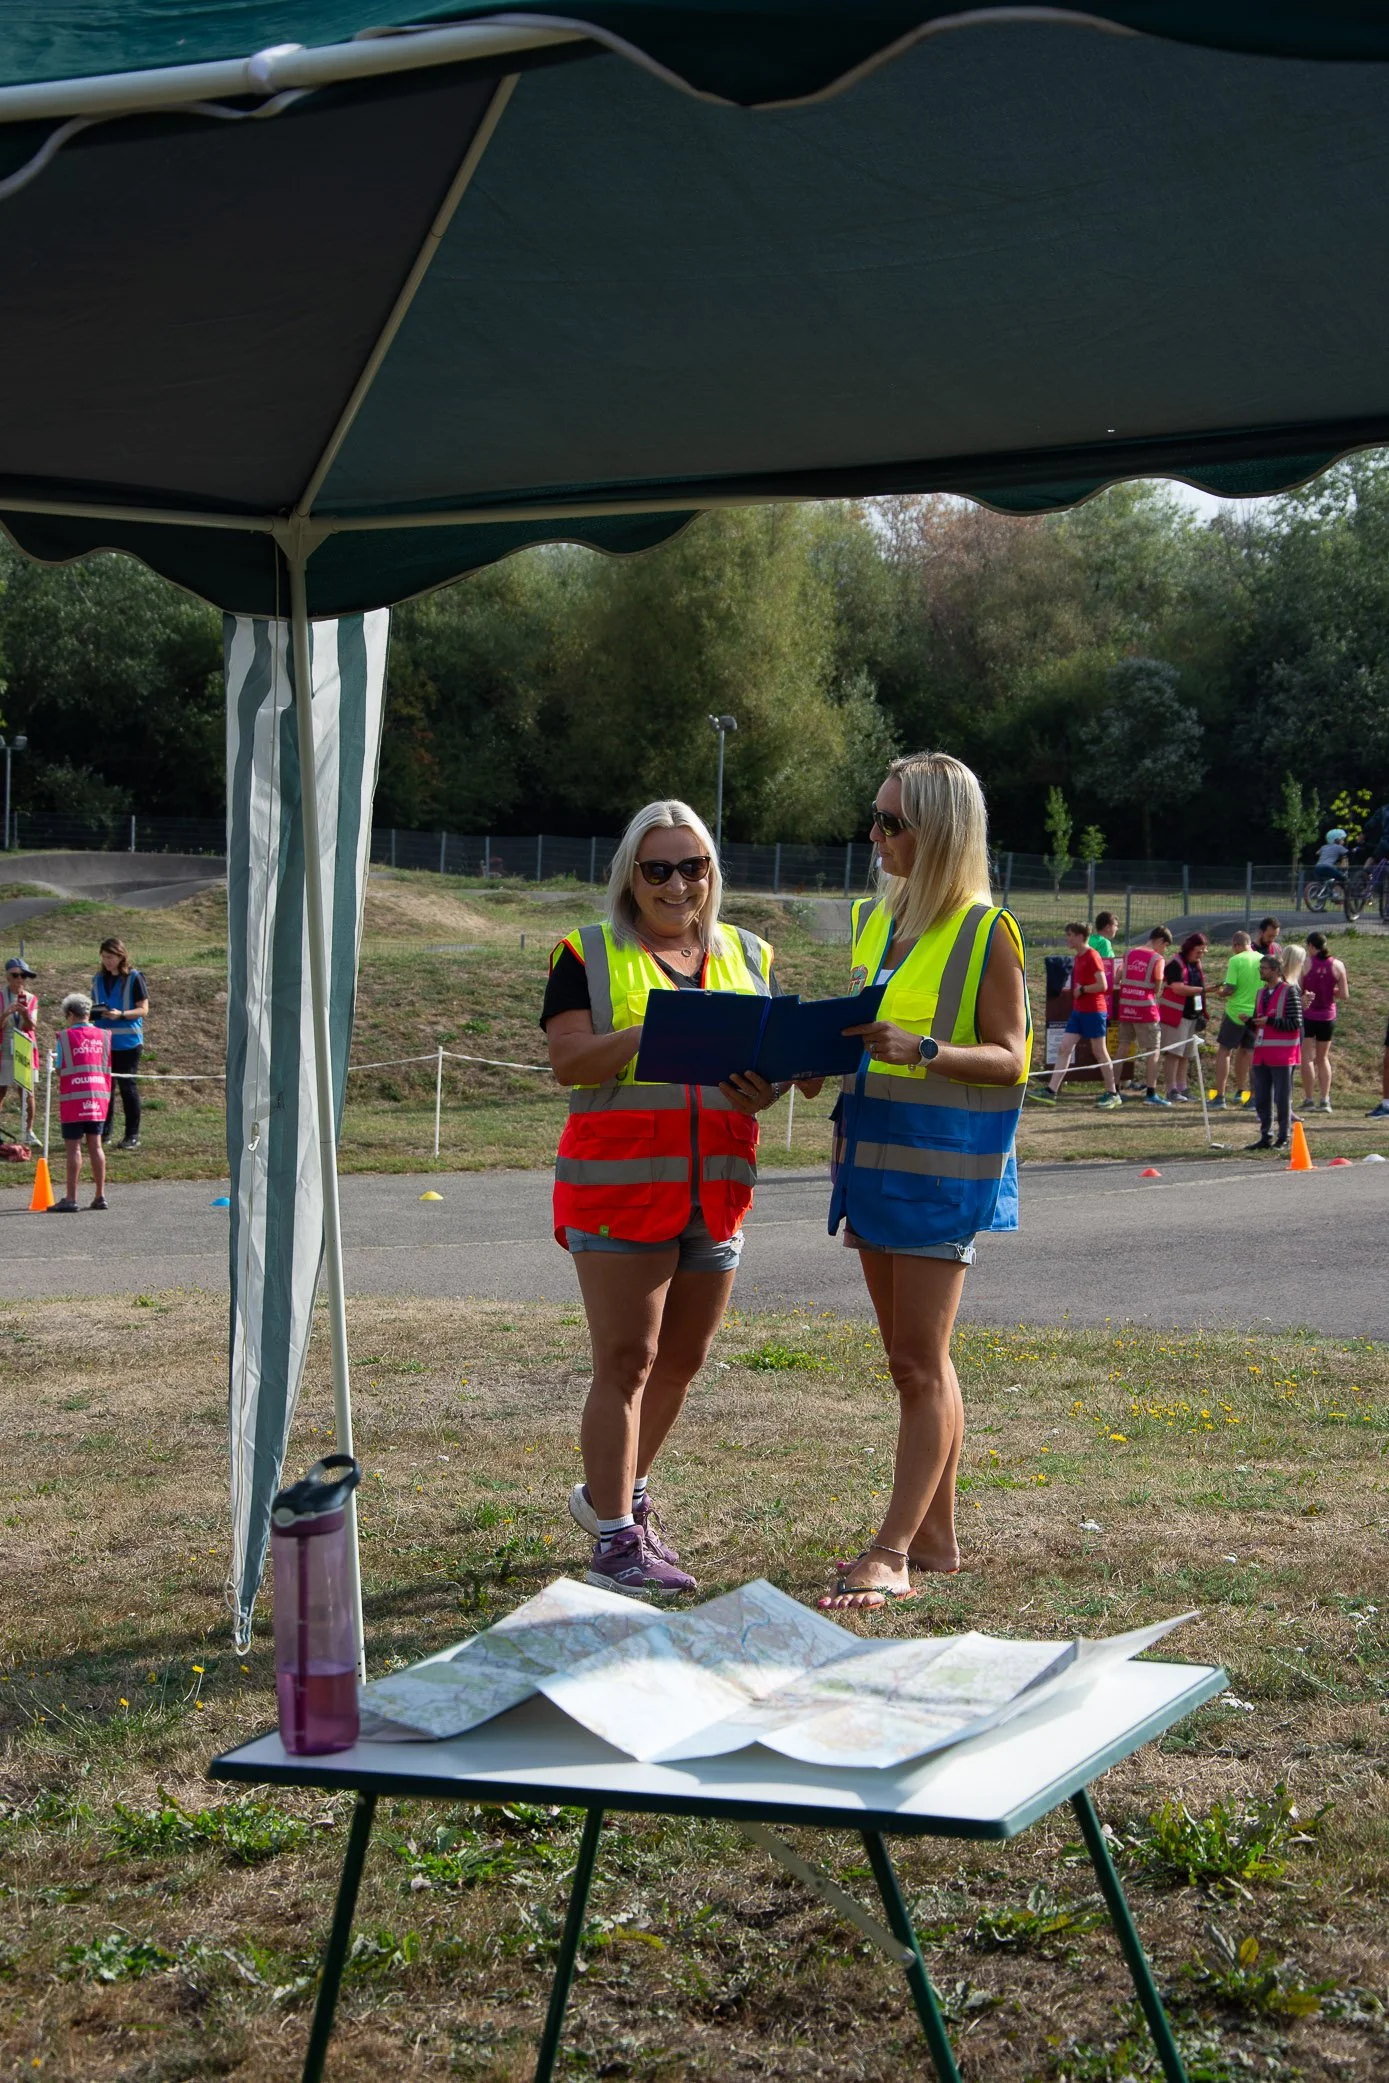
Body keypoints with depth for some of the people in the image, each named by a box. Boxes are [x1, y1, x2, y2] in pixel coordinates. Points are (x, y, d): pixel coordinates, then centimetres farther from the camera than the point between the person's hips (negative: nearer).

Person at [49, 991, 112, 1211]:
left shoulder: (65, 1037, -7)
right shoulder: (103, 1036, 6)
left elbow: (60, 1071, -7)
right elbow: (107, 1069, 8)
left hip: (74, 1097, -4)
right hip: (98, 1096, 4)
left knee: (73, 1147, -2)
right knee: (95, 1146, 11)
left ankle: (70, 1199, -3)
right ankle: (100, 1196, 13)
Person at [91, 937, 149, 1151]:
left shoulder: (134, 978, -5)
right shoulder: (99, 979, 10)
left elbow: (143, 1009, -6)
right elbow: (94, 1005, 17)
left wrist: (121, 1014, -22)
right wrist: (93, 1012, -7)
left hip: (127, 1042, -5)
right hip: (103, 1042, 5)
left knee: (128, 1086, -2)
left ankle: (132, 1136, 4)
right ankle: (104, 1131, 14)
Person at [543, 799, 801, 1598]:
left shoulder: (749, 957, 14)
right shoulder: (590, 955, 2)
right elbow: (569, 1061, -9)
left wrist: (762, 1089, -12)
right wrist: (650, 1032, -25)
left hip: (716, 1191, 5)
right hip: (620, 1185, -5)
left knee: (682, 1360, 12)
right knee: (627, 1361, -6)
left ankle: (617, 1492, 32)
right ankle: (616, 1540, 1)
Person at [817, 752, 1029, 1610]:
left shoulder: (986, 932, -9)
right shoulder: (877, 920, 13)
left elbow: (1008, 1057, -11)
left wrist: (923, 1050, -27)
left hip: (944, 1160, -8)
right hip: (874, 1147, 8)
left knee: (920, 1363, -6)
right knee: (915, 1361, 12)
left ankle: (893, 1553, -4)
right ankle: (936, 1537, 20)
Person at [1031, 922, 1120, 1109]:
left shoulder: (1092, 956, -15)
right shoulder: (1078, 957, 12)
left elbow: (1103, 985, -21)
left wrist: (1082, 990, -13)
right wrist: (1076, 990, 7)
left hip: (1094, 1011, -9)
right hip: (1078, 1011, 9)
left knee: (1099, 1051, -1)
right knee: (1064, 1048, 3)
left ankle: (1112, 1094, 9)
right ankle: (1051, 1091, 0)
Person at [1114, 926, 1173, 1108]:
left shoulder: (1129, 954, 10)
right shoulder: (1157, 959, -6)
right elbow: (1157, 987, -5)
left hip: (1125, 1007, 6)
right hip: (1146, 1008, -5)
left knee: (1123, 1048, 13)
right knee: (1152, 1051, 1)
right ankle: (1151, 1094, -5)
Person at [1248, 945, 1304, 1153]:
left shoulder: (1289, 991, -8)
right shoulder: (1261, 992, 15)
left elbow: (1295, 1023, -14)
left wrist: (1269, 1021, -17)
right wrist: (1250, 1022, 1)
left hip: (1282, 1054, -7)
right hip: (1262, 1052, 7)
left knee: (1282, 1098, -1)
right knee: (1261, 1099, 9)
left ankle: (1284, 1138, 7)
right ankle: (1266, 1137, 17)